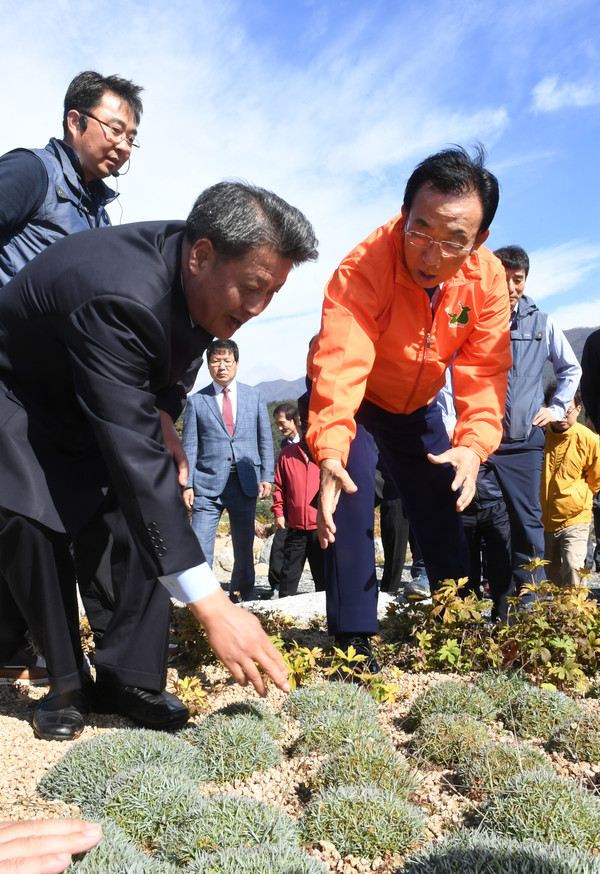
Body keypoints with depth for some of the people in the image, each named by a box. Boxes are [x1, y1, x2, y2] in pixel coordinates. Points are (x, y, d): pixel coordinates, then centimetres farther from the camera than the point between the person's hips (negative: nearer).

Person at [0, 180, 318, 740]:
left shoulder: (197, 272, -17)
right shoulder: (120, 299, -42)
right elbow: (135, 461, -48)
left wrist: (164, 423, -11)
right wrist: (213, 608, -49)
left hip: (112, 395, 7)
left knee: (152, 510, -9)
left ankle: (129, 678, 3)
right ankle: (68, 687, 0)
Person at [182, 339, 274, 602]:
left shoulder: (254, 396, 10)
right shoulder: (196, 400, 5)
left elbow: (265, 440, 11)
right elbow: (189, 446, 3)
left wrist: (266, 476, 2)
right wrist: (187, 484, -5)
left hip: (245, 482, 2)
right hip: (208, 483, -1)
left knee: (244, 548, 10)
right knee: (199, 548, -6)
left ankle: (241, 599, 25)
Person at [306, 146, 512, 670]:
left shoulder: (488, 279, -21)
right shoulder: (362, 268, -34)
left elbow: (484, 372, -23)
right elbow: (341, 366, -46)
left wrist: (474, 444, -40)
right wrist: (330, 448, -61)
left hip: (418, 405, 4)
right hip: (354, 399, -4)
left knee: (443, 511, 8)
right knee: (350, 499, -21)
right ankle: (353, 640, -10)